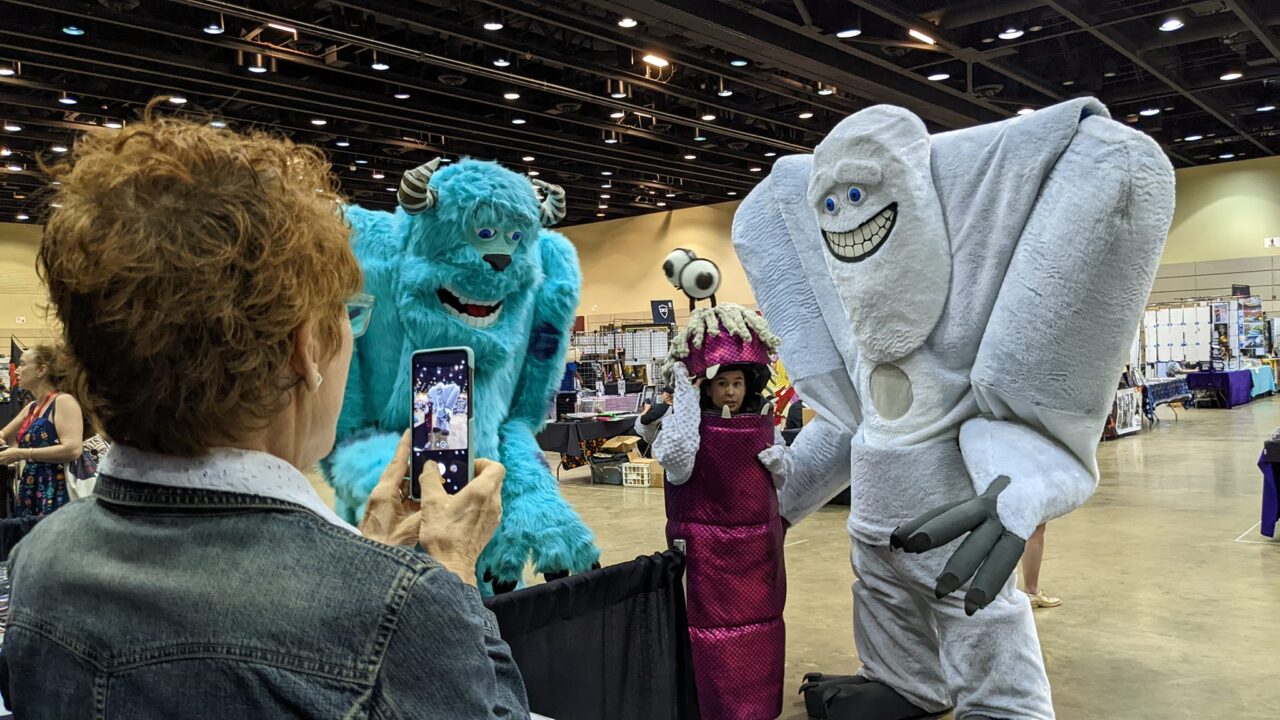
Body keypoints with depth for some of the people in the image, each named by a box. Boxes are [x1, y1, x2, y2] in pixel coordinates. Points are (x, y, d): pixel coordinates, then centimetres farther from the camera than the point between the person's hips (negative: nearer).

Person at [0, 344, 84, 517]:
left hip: (57, 496, -8)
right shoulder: (31, 407, 16)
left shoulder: (63, 401, -10)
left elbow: (73, 449, -23)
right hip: (30, 494, 8)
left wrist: (20, 454, -18)